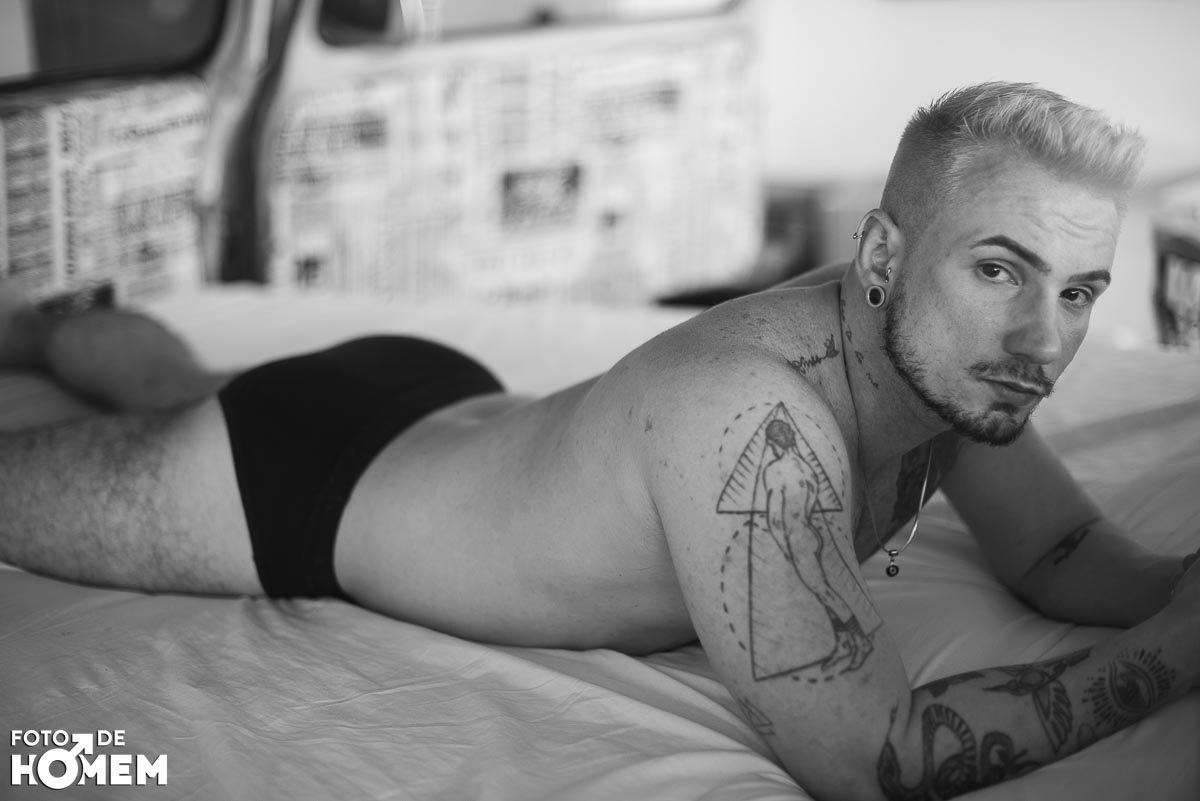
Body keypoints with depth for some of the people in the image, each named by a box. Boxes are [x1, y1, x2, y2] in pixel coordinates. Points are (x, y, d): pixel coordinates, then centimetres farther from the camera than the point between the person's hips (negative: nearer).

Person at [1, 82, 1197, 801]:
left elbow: (1068, 561, -4)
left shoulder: (949, 357, -17)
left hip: (451, 403, 8)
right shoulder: (756, 413, -44)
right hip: (297, 481, -8)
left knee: (180, 389, 36)